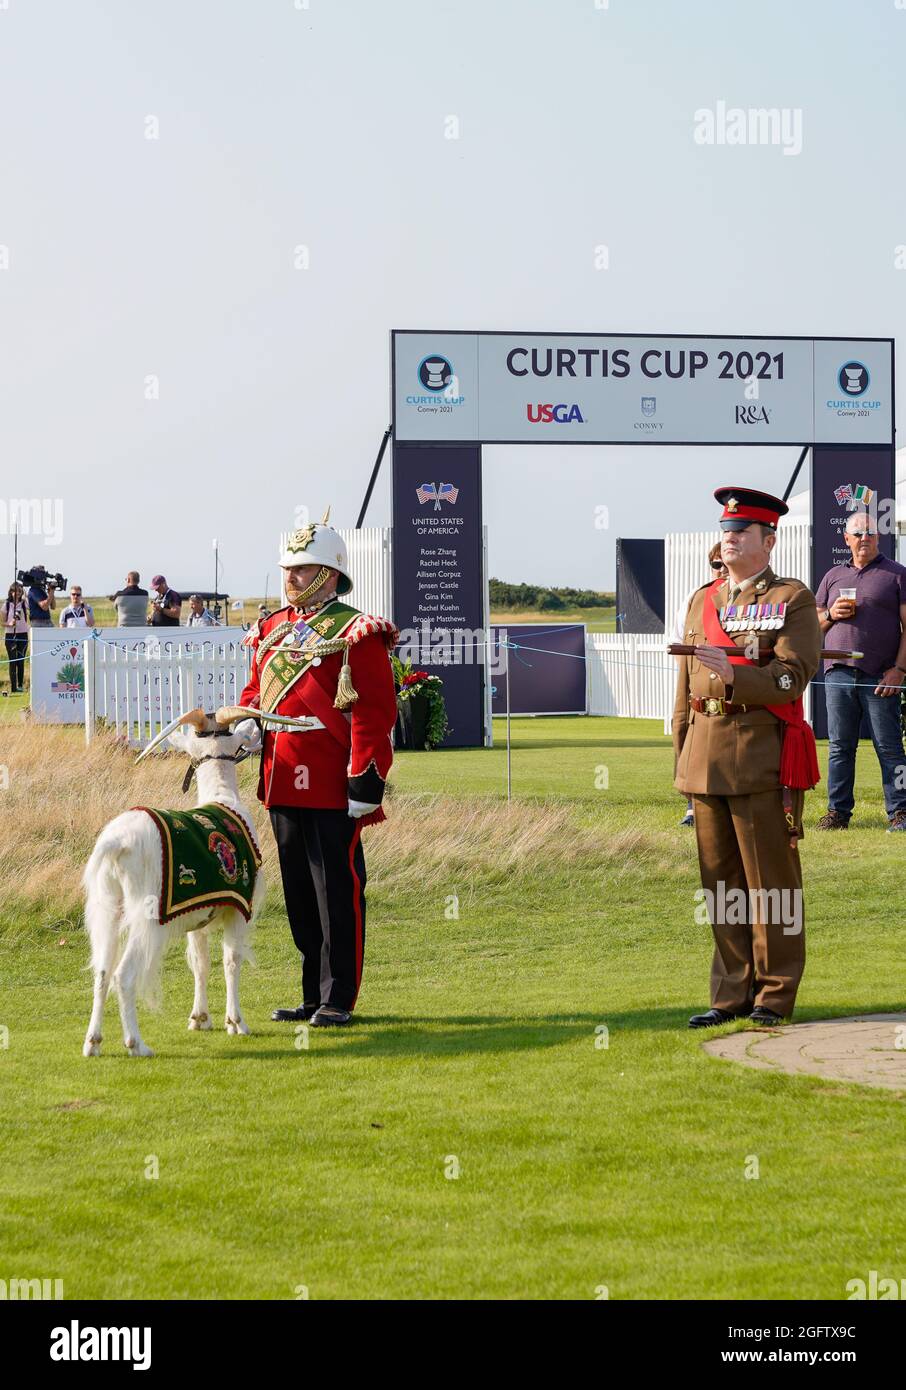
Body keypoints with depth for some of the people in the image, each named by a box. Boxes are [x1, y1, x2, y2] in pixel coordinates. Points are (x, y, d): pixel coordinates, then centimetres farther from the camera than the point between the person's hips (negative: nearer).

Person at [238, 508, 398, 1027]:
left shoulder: (357, 634, -8)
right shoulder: (274, 631, 14)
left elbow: (374, 713, -12)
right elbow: (257, 691, 25)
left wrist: (367, 783, -17)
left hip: (332, 789, -7)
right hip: (283, 784, 7)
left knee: (338, 890, -2)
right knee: (299, 891, 12)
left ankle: (339, 999, 4)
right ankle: (314, 995, 20)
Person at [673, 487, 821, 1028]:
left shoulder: (794, 600, -1)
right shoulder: (703, 601, 16)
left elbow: (792, 678, -10)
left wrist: (733, 674, -24)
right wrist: (683, 757, 16)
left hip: (764, 756, -5)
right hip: (708, 759, 5)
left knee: (771, 880, 0)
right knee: (722, 882, 8)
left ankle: (775, 996, 7)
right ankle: (732, 994, 15)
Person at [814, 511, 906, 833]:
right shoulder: (834, 576, 17)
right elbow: (813, 623, 22)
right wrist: (831, 615, -1)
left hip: (880, 677, -4)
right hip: (839, 673, 4)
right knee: (839, 746, 5)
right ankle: (838, 811, 9)